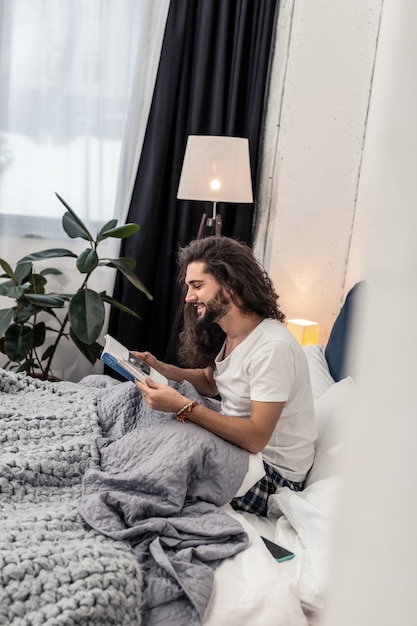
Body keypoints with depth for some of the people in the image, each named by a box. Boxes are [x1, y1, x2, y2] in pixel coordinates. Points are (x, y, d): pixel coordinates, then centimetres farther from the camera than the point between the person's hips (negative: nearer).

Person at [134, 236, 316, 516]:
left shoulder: (273, 347, -27)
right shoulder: (228, 333, 0)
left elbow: (255, 437, -28)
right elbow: (211, 383, 11)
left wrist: (183, 407, -33)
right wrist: (162, 368, -5)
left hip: (273, 472, -7)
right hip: (235, 441, 7)